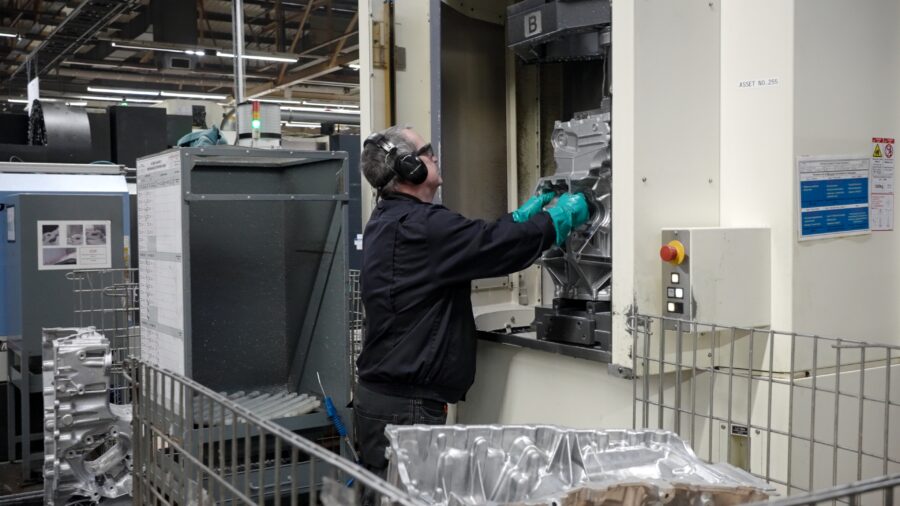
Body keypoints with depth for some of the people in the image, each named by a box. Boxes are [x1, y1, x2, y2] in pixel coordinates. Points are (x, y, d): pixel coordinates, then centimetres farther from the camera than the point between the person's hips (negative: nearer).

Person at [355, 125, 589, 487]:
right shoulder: (420, 226, -20)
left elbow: (475, 241, 16)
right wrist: (562, 217, -2)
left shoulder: (388, 221, 12)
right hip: (406, 405, -10)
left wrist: (525, 214, 19)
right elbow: (497, 247, -19)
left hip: (382, 393, 10)